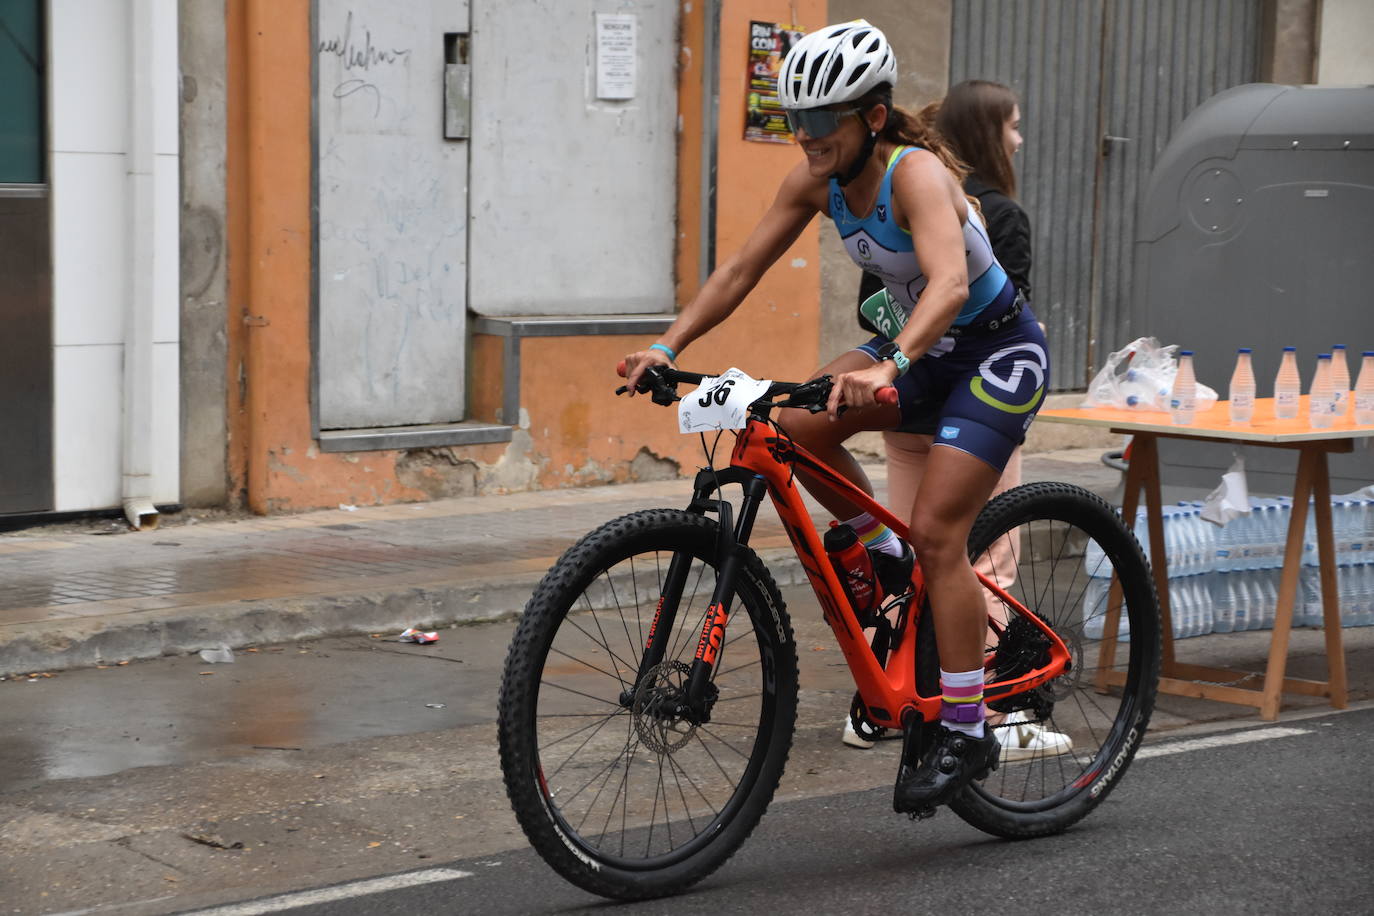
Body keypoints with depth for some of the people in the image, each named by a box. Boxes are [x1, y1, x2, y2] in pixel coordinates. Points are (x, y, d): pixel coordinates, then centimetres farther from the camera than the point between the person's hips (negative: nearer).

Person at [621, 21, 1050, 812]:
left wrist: (890, 366, -61)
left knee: (937, 533, -15)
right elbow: (741, 271, -5)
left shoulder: (916, 173, -29)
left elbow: (949, 281, -45)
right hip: (921, 345, 7)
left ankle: (966, 733, -6)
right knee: (796, 422, -17)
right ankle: (880, 550, 7)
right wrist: (668, 346, -18)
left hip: (999, 350, -7)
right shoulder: (818, 181, -8)